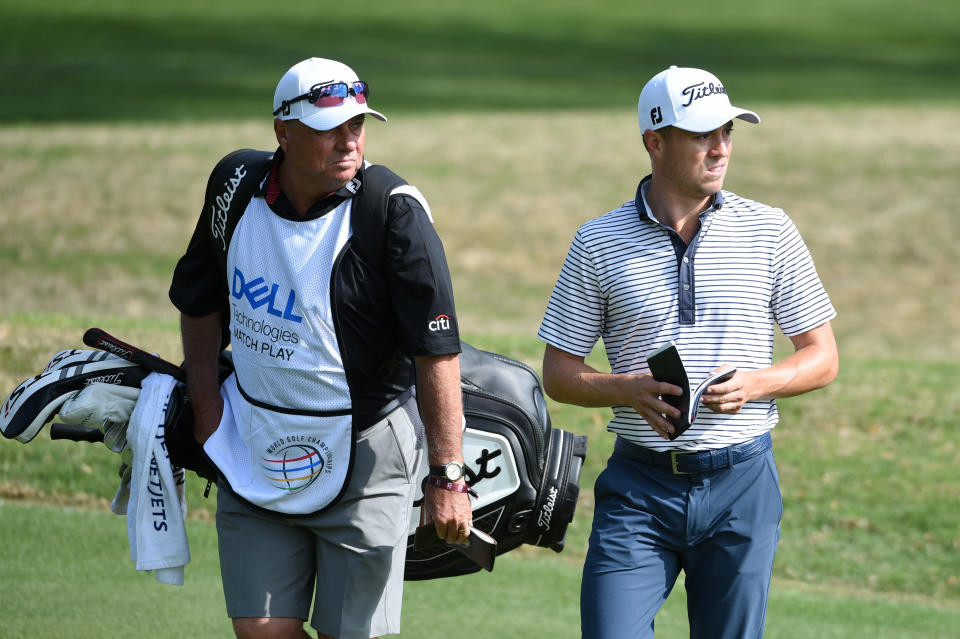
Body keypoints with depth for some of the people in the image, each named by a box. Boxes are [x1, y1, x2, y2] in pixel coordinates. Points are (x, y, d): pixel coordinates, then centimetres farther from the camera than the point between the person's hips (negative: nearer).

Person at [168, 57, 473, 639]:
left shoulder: (394, 213, -16)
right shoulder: (240, 193, -1)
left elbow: (438, 351, -16)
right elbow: (200, 300, 18)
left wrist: (448, 478, -19)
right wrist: (205, 401, 9)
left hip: (362, 460, -4)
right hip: (256, 453, 4)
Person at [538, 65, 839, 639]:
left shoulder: (770, 232, 3)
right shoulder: (599, 243, 2)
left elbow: (822, 359, 8)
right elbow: (558, 374, 6)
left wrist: (755, 383, -12)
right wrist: (631, 389, -13)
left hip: (741, 483, 1)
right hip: (638, 484, 0)